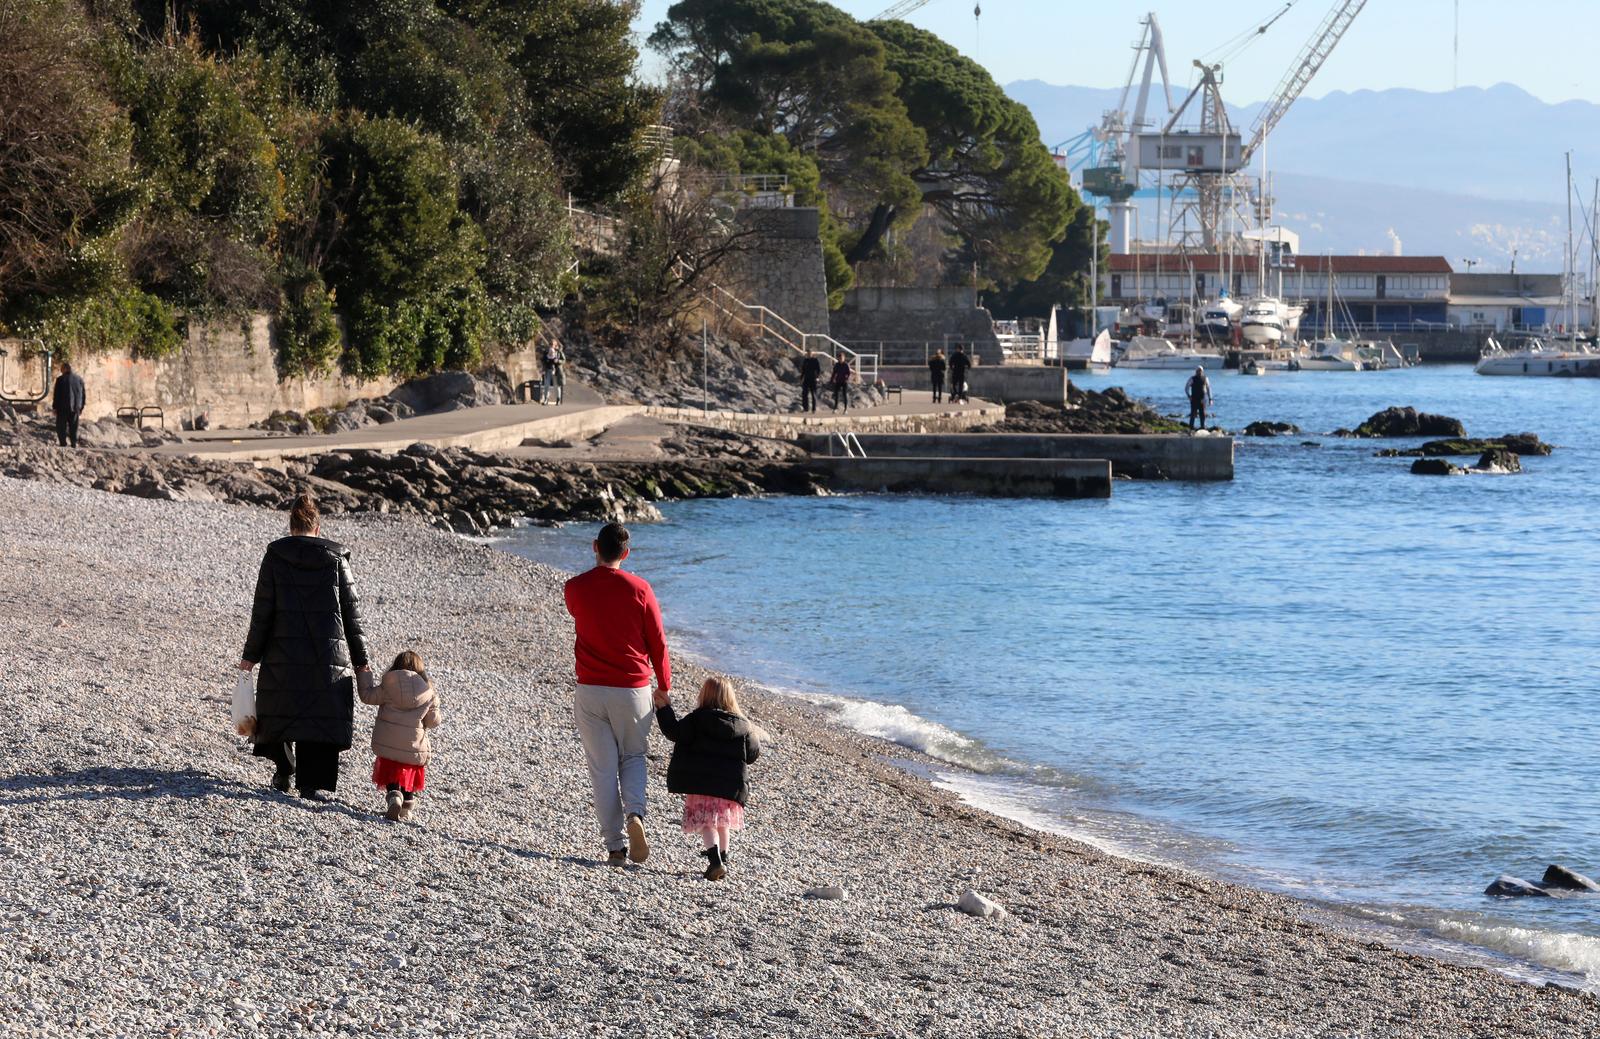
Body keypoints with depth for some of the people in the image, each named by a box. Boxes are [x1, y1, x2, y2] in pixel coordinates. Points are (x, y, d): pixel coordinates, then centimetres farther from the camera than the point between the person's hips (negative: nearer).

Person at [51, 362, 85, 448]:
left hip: (63, 408, -4)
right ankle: (74, 443, 8)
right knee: (73, 427, 10)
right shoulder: (79, 379, 6)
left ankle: (64, 443, -8)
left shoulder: (61, 379, -7)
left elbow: (56, 395, -6)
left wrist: (55, 407, 1)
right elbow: (83, 394, 10)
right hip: (75, 408, 4)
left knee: (61, 427, 1)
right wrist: (81, 407, 17)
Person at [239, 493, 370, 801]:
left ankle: (283, 773, 27)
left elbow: (262, 610, -2)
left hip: (283, 652, 0)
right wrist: (360, 659, 11)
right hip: (329, 656, 0)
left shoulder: (275, 557, -1)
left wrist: (251, 654, 5)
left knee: (281, 711, 18)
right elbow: (352, 613, 4)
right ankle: (312, 784, -5)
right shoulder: (336, 559, 2)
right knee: (321, 715, 2)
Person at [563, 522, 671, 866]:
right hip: (633, 689, -1)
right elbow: (658, 643, -1)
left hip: (590, 691, 1)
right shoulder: (639, 589, -7)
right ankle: (634, 814, -11)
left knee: (603, 768, 7)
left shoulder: (575, 588, -3)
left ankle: (615, 845, 4)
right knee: (633, 758, 17)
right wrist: (664, 687, 10)